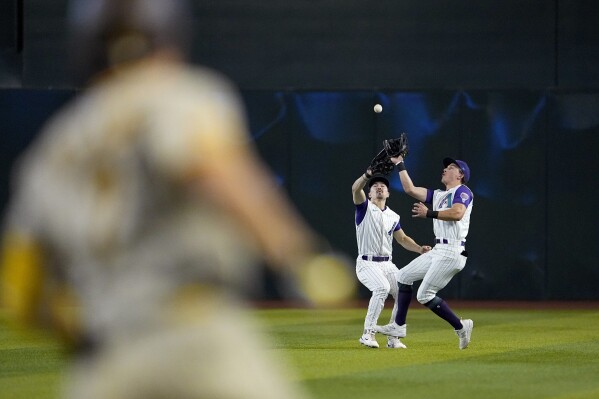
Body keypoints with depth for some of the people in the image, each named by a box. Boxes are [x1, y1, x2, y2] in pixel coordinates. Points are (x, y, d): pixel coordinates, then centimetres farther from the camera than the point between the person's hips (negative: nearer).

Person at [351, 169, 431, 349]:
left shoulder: (393, 217, 16)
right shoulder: (364, 207, 0)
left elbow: (402, 239, 22)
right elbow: (355, 188, -19)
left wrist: (419, 249, 4)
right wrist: (367, 175, -39)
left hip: (387, 265, 6)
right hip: (367, 264, -6)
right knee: (382, 287, -31)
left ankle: (393, 338, 2)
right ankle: (368, 333, -25)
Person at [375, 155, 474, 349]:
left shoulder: (462, 191, -5)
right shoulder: (438, 195, 21)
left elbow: (457, 213, -24)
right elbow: (410, 189, 22)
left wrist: (429, 213, -19)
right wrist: (400, 164, 22)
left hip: (452, 253, -10)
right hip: (438, 251, 10)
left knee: (425, 295, -13)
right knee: (404, 275, 13)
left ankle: (460, 327, -5)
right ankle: (399, 326, 17)